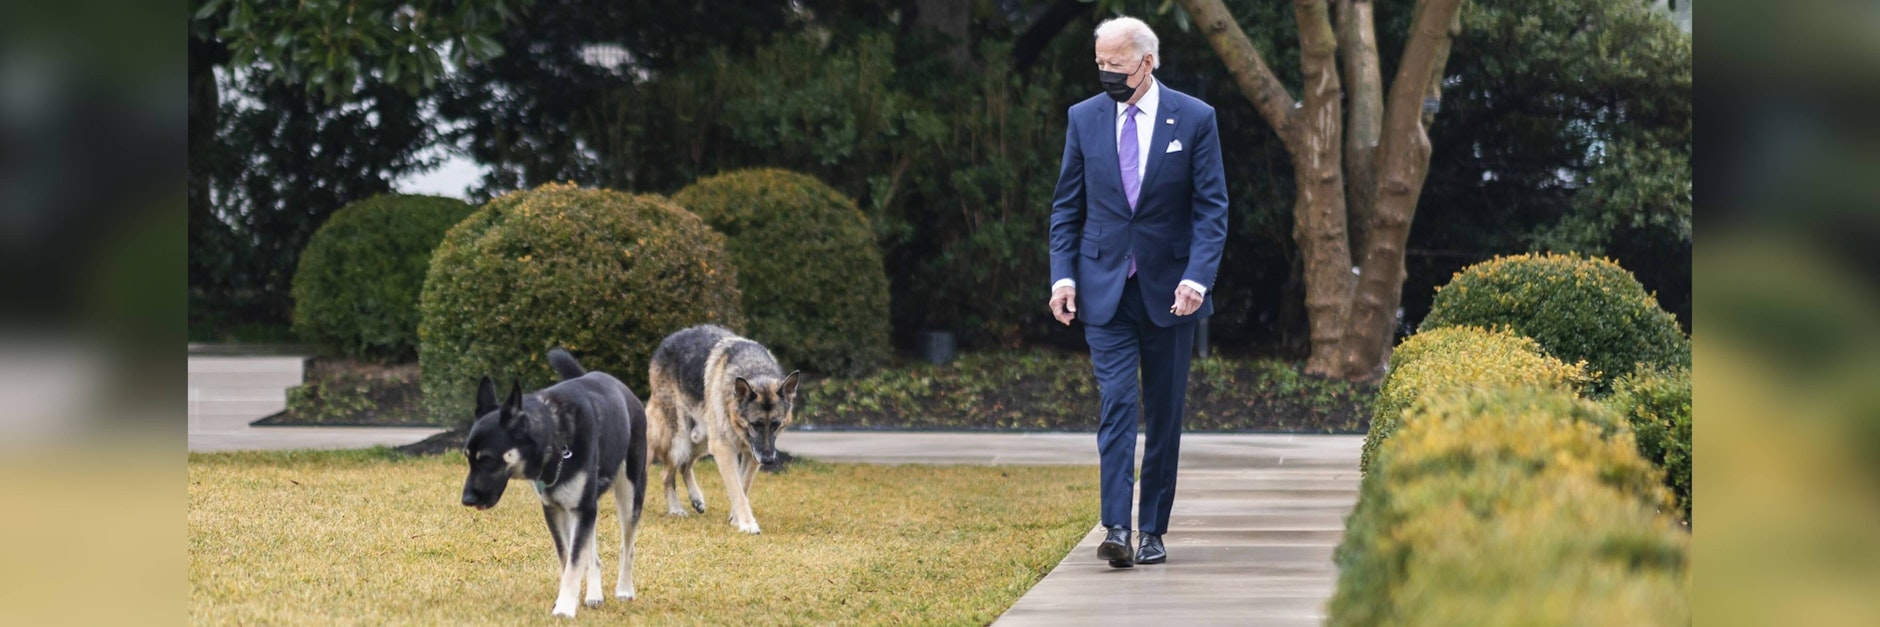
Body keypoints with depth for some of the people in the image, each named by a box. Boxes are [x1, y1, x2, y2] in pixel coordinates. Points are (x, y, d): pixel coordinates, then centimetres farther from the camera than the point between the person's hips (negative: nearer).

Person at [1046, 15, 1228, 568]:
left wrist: (1197, 276, -15)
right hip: (1104, 291, 0)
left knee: (1164, 413, 6)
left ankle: (1153, 531, 14)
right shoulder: (1084, 118, 4)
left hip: (1169, 289, 0)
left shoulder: (1194, 119, -2)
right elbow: (1067, 206, 9)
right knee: (1116, 403, -12)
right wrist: (1062, 275, -3)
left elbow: (1212, 207, -3)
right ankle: (1117, 529, -19)